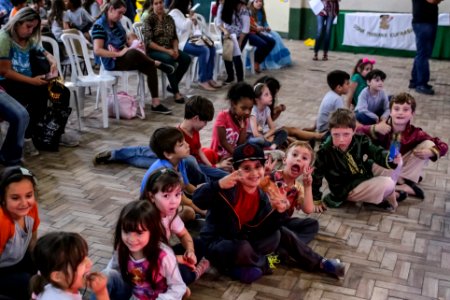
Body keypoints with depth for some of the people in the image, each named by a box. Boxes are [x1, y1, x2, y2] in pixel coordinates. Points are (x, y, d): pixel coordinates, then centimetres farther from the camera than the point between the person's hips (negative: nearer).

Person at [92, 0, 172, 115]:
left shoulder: (117, 24, 13)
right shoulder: (99, 26, -11)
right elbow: (97, 50, -20)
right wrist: (118, 54, -24)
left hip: (126, 58, 8)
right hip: (112, 62, -8)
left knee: (151, 68, -15)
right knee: (133, 53, -37)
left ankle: (156, 104, -16)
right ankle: (158, 64, -9)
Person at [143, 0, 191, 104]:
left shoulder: (169, 18, 9)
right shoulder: (149, 20, -7)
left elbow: (175, 37, 11)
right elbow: (148, 42, -14)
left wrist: (175, 49, -10)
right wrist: (166, 50, -21)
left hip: (169, 49, 6)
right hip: (153, 51, -6)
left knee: (186, 58, -19)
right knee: (170, 59, -34)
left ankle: (172, 86, -4)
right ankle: (176, 92, -25)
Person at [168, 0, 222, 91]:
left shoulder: (185, 11, 19)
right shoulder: (174, 13, -10)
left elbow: (193, 27, 19)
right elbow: (184, 27, -21)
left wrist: (195, 22, -2)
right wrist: (190, 17, -8)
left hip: (190, 39, 9)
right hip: (181, 42, -9)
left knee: (212, 48, -9)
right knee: (204, 50, -28)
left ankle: (209, 78, -8)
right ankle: (202, 81, -21)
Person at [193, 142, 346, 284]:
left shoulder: (261, 195, -1)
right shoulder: (229, 189, -22)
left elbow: (265, 229, -3)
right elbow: (198, 200, -35)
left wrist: (279, 212, -20)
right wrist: (219, 185, -49)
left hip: (243, 238, 7)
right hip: (217, 243, -7)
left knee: (279, 234, 6)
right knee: (242, 249, -38)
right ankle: (265, 264, -6)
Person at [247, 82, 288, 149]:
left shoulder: (267, 109, 0)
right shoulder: (253, 110, -22)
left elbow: (273, 128, 3)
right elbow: (255, 134, -28)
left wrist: (265, 136, -15)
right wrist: (267, 139, -15)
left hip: (261, 135, 8)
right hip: (250, 137, -8)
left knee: (283, 132, -6)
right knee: (259, 140, -41)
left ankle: (273, 146, -29)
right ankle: (276, 143, -16)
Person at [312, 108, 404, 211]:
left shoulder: (361, 141, -13)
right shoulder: (325, 152, -24)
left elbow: (378, 153, -20)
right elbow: (315, 175, -14)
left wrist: (392, 159, -43)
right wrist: (316, 200, -7)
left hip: (365, 174, 6)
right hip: (347, 190, -6)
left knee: (397, 162, -4)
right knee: (388, 185, -27)